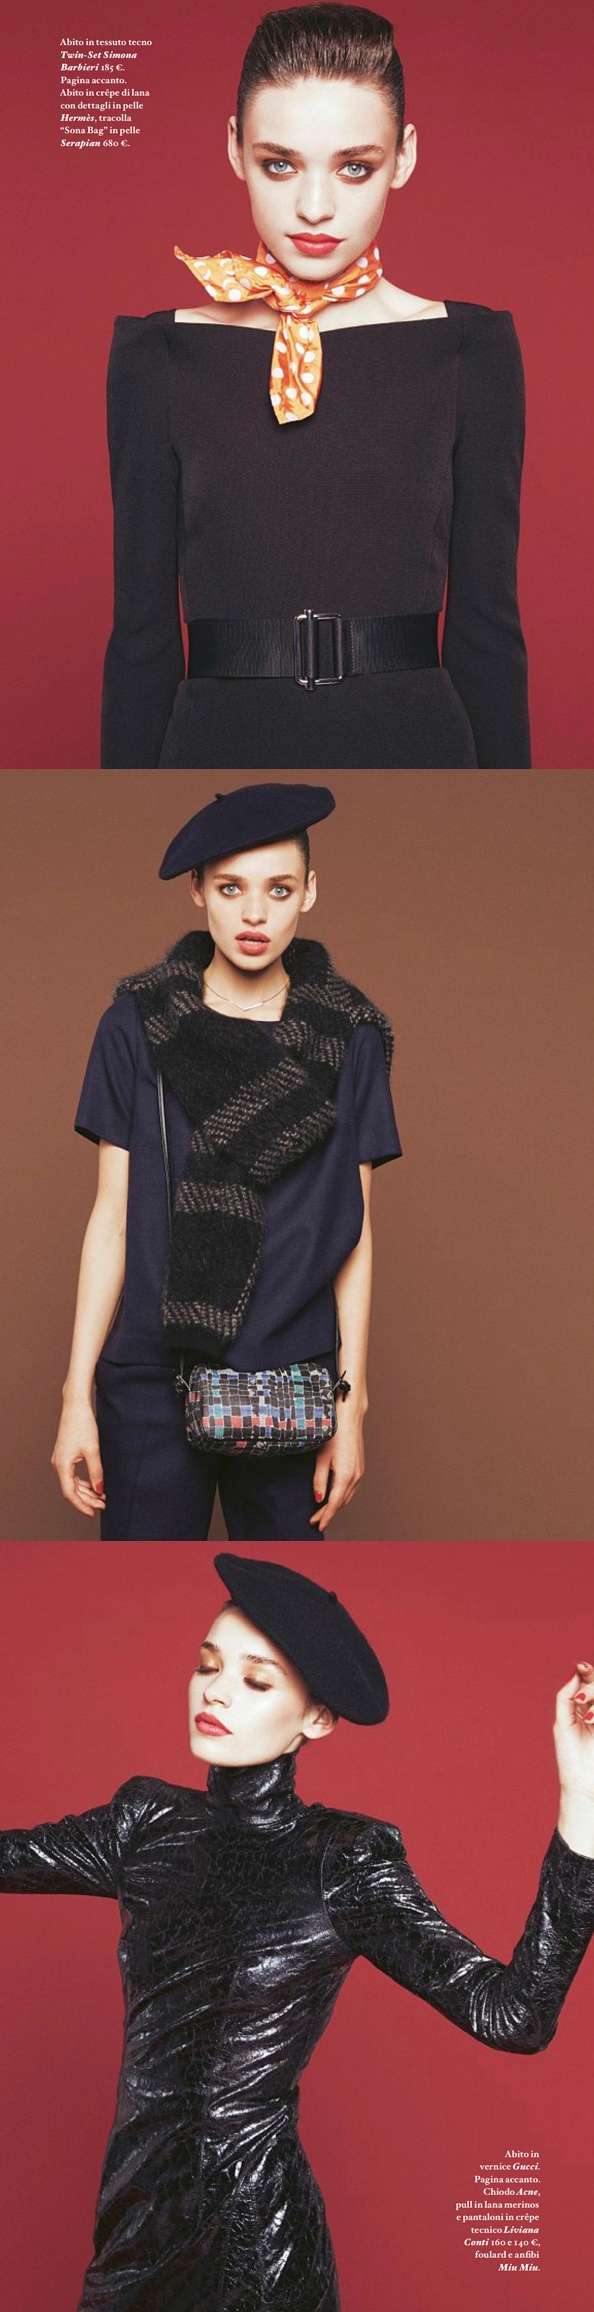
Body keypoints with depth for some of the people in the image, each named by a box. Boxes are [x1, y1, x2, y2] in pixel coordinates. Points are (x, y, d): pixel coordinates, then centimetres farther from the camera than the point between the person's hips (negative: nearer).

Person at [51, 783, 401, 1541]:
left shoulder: (349, 1037, 3)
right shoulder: (138, 1024, 2)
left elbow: (354, 1229, 5)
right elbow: (111, 1216, 3)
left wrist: (351, 1405, 2)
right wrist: (77, 1393, 0)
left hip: (291, 1384, 1)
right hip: (152, 1384, 0)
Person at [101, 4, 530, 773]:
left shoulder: (470, 350, 1)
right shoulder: (160, 355, 1)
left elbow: (486, 620, 2)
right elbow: (142, 625, 2)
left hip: (413, 742, 0)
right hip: (219, 744, 0)